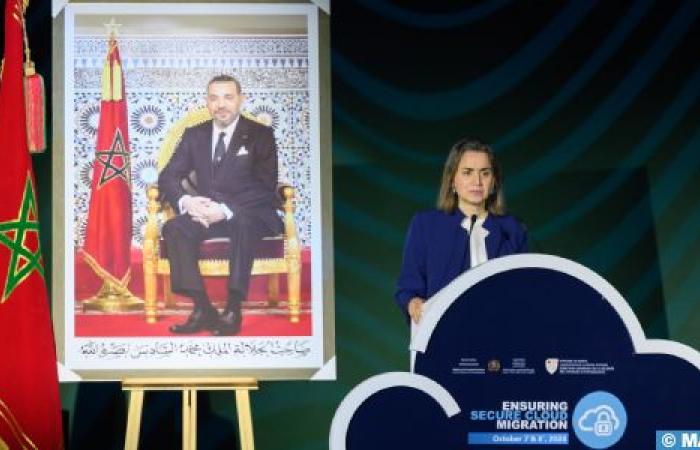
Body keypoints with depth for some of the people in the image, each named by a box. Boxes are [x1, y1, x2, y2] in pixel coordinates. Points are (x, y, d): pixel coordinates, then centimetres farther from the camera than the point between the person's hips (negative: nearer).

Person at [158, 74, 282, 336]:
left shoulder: (260, 135, 0)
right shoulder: (194, 135, 12)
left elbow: (266, 187, -9)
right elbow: (168, 176, 8)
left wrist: (226, 210, -24)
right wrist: (185, 201, -17)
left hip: (249, 215, -4)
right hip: (206, 213, 4)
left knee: (244, 224, -38)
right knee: (174, 228, -26)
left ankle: (233, 310, -35)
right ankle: (202, 309, -30)